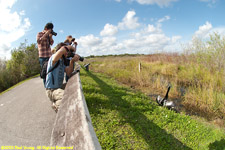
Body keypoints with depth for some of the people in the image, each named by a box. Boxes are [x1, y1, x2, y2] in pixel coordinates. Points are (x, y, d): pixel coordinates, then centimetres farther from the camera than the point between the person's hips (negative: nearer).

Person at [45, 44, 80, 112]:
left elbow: (68, 73, -3)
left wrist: (72, 61, -17)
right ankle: (56, 105, -2)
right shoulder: (54, 58, -14)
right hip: (52, 90, -9)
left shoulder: (62, 61, 12)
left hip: (59, 87, 9)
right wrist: (69, 47, -20)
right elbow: (61, 51, -40)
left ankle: (56, 101, 18)